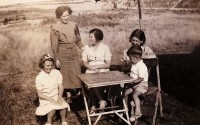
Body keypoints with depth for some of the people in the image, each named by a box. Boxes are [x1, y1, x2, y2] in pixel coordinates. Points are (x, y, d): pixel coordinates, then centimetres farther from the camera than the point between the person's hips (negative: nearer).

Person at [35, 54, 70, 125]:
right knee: (53, 108, -31)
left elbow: (61, 86, -2)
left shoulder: (57, 73, -4)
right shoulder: (39, 77, -11)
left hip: (56, 96, 3)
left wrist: (60, 96, -20)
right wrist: (50, 99, -23)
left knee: (63, 105, -26)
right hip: (45, 99, -3)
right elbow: (40, 94, -10)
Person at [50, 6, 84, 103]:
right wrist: (57, 59, -8)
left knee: (76, 74, 6)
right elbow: (54, 45, -6)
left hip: (74, 53, 3)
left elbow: (78, 40, 9)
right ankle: (68, 95, 17)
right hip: (63, 54, -3)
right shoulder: (55, 28, -9)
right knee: (65, 75, 6)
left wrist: (82, 48, -6)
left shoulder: (74, 25, 0)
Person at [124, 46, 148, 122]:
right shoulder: (134, 65, 10)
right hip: (134, 84, 10)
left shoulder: (141, 66, -21)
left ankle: (138, 112, -25)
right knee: (125, 93, 1)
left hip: (141, 85, -10)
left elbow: (141, 79, -25)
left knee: (134, 95, -29)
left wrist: (133, 81, -25)